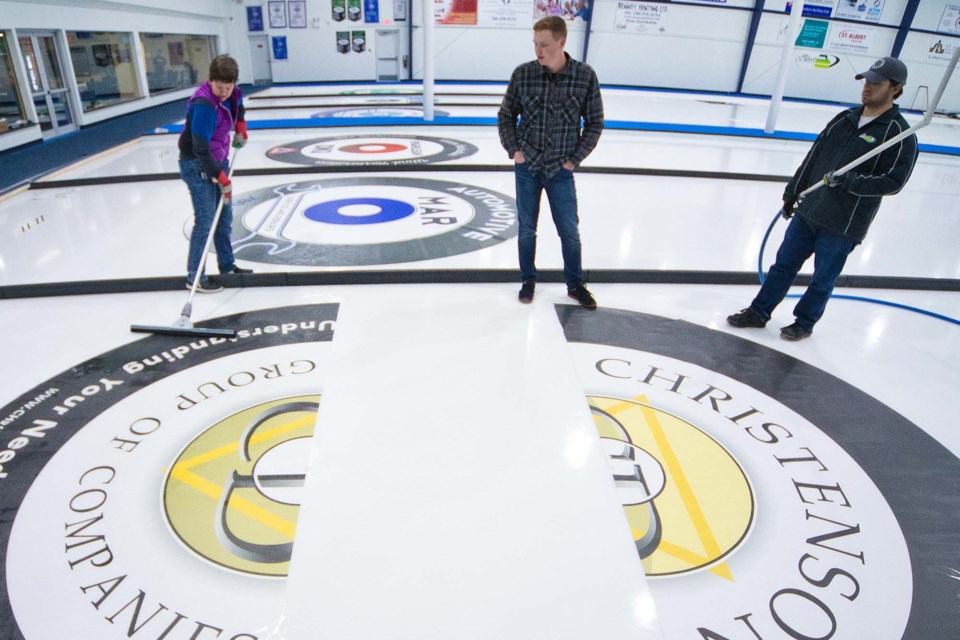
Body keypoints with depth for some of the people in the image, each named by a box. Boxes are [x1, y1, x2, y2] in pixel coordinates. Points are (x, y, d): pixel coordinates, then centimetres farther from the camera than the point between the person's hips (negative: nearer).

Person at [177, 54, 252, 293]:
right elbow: (200, 149, -29)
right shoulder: (204, 105, -27)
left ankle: (227, 266, 28)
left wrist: (240, 127, 13)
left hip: (219, 159, 9)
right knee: (205, 220, -10)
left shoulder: (231, 94, -2)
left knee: (225, 217, 14)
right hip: (197, 165, -9)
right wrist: (222, 178, -26)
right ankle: (195, 277, -2)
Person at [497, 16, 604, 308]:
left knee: (570, 230, 7)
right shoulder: (522, 73, -6)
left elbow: (595, 123, 0)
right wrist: (513, 150, -3)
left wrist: (574, 159, -4)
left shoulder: (585, 75, -8)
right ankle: (528, 280, 29)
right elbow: (505, 116, 6)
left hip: (561, 171, -1)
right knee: (527, 229, 10)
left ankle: (575, 284, 25)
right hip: (527, 167, 1)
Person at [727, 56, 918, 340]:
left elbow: (893, 181, -15)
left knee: (823, 280, 8)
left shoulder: (900, 134, -10)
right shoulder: (845, 118, 8)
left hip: (843, 226, -5)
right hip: (807, 211, 6)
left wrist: (850, 181, -26)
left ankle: (804, 323, 28)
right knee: (784, 264, 12)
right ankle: (759, 312, 24)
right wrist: (792, 193, 16)